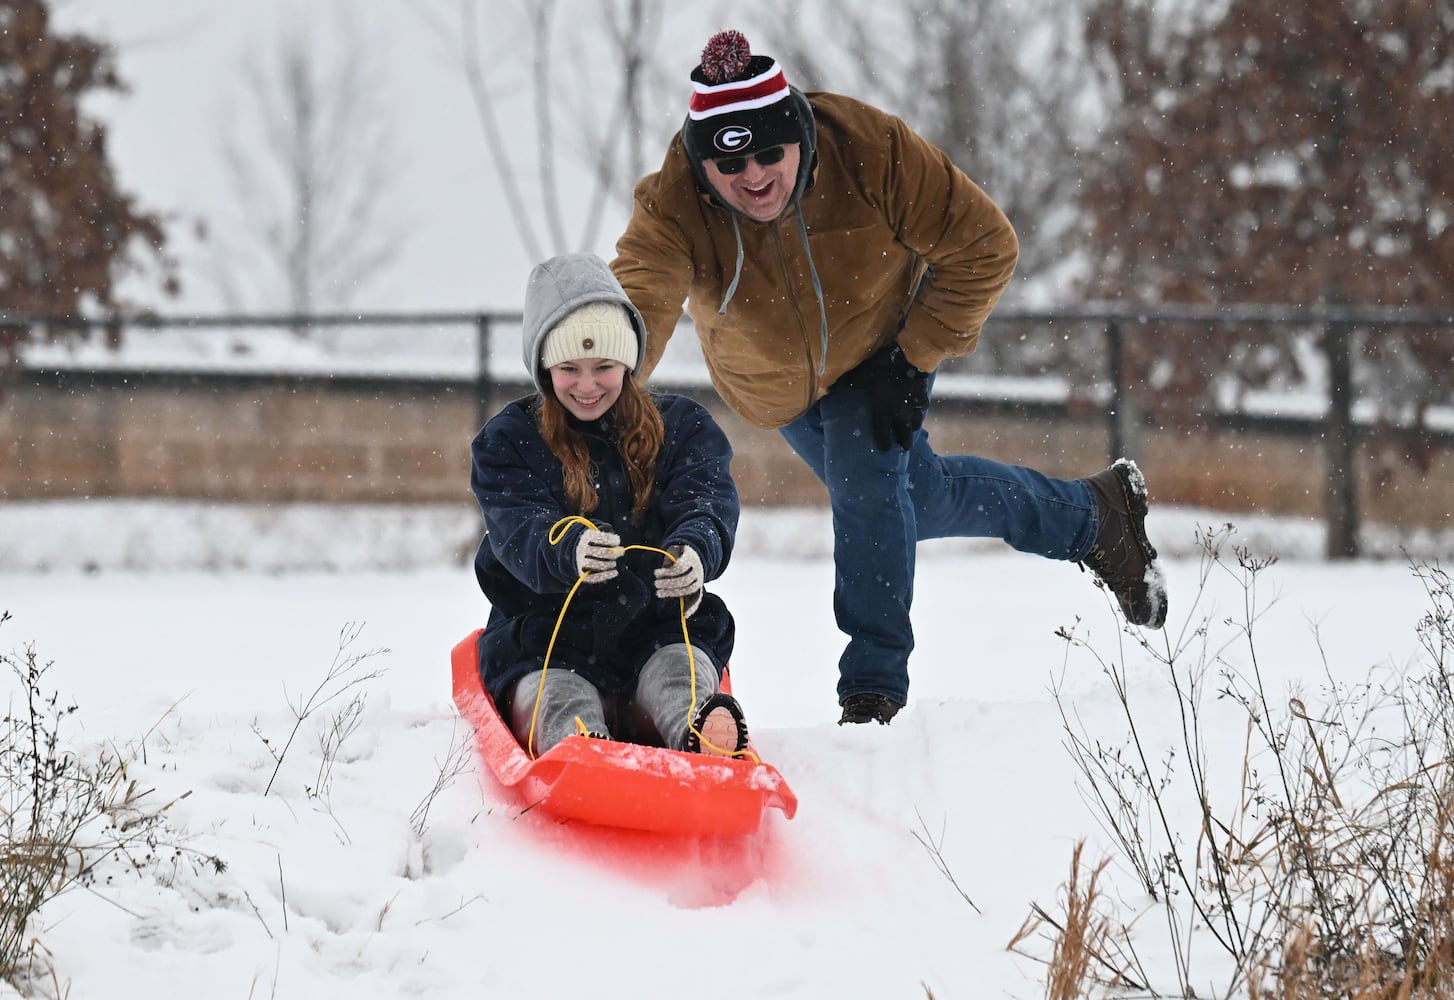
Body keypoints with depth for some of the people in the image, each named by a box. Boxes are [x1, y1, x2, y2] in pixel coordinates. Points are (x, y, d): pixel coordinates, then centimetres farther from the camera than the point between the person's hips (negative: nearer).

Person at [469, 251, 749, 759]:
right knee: (561, 703, -35)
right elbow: (518, 532, -11)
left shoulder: (683, 426, 12)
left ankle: (706, 737, -68)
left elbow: (708, 502, -9)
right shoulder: (506, 441, 8)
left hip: (658, 628, 2)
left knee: (677, 673, -33)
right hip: (548, 637, -2)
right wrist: (569, 550, -39)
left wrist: (693, 551, -37)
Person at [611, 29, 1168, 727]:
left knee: (868, 478, -26)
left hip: (884, 347, -3)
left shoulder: (872, 150, -36)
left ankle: (874, 689, -14)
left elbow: (984, 246, -25)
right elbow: (634, 305, -51)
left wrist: (914, 360, -27)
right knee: (918, 498, 15)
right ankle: (1091, 516, 39)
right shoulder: (671, 207, -35)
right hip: (777, 387, 3)